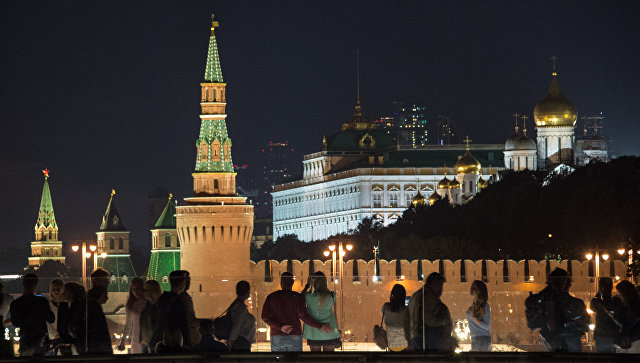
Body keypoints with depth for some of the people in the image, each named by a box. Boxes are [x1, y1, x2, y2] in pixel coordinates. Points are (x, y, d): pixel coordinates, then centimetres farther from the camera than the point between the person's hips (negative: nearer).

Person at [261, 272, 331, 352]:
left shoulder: (271, 297, 6)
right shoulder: (297, 297, -2)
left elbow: (265, 317, -3)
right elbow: (303, 315, -13)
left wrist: (280, 327, -8)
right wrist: (320, 326, -9)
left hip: (277, 337, 1)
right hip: (294, 338, -1)